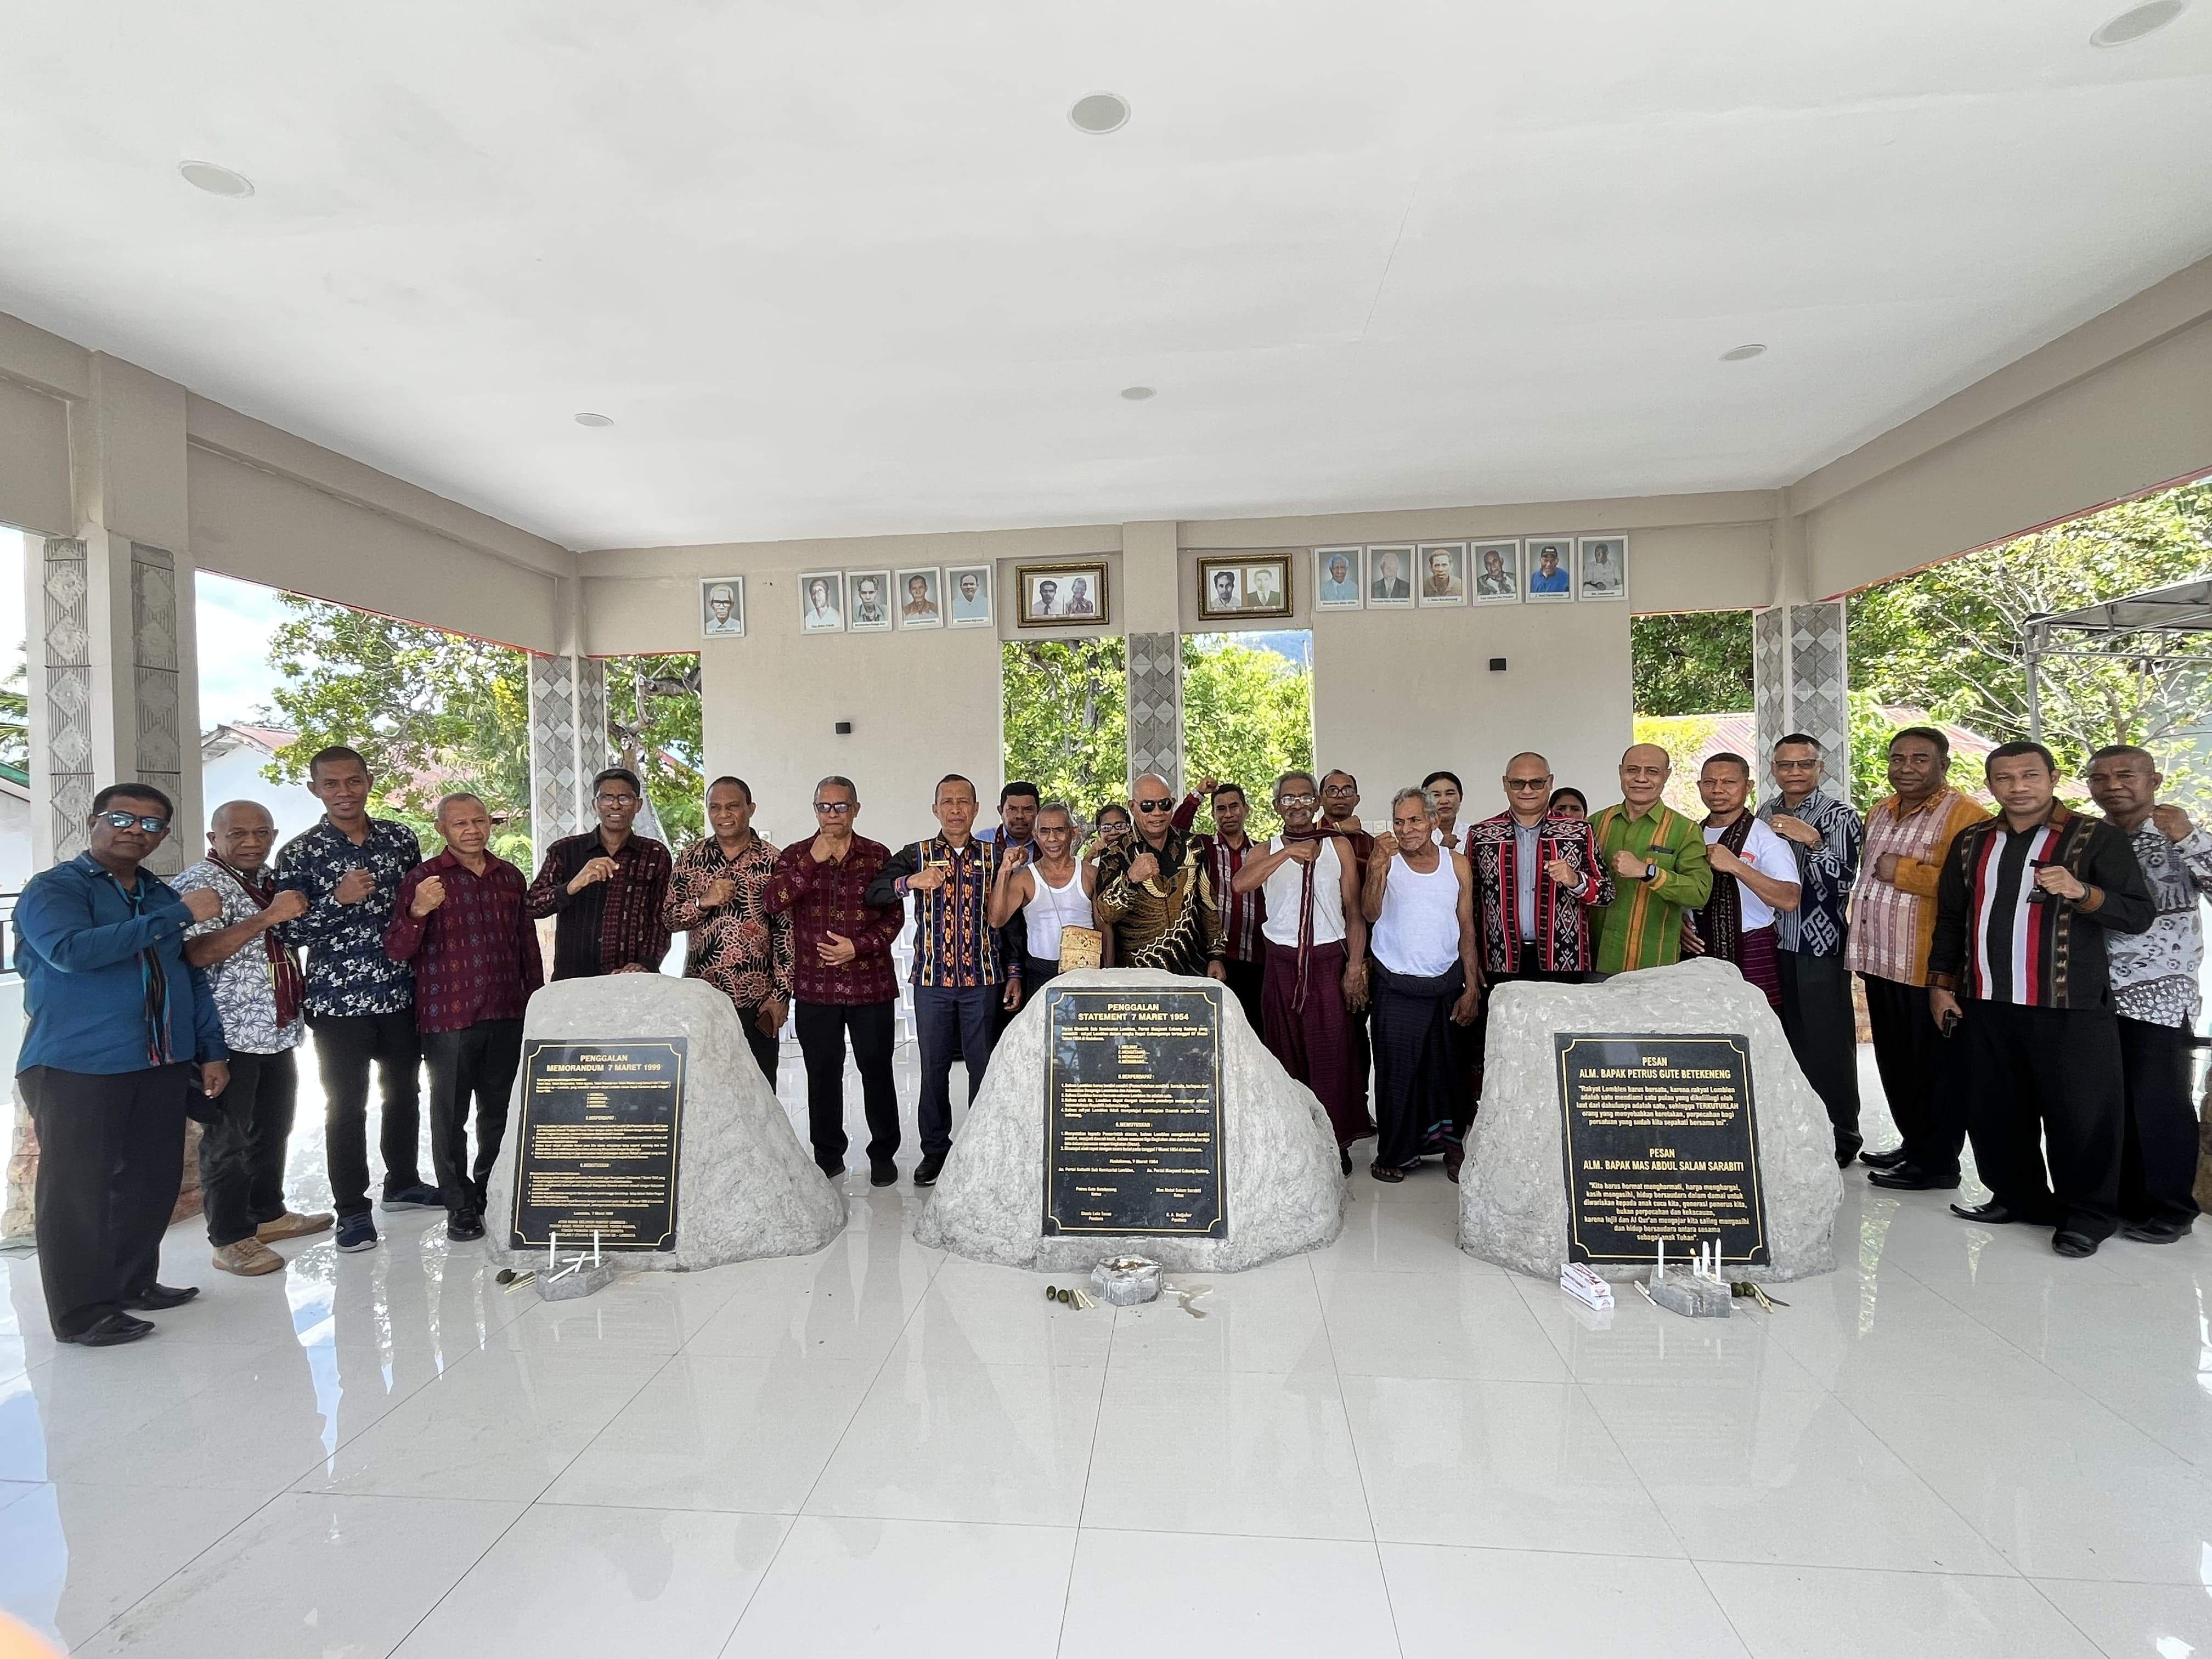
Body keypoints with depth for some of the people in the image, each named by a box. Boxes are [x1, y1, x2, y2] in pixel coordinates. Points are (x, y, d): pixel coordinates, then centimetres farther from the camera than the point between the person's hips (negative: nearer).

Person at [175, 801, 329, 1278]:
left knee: (274, 1130, 18)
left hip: (279, 1031, 8)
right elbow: (196, 954, -25)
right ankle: (231, 1239, 12)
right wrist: (267, 917, -31)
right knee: (227, 1141, 2)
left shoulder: (271, 880, 12)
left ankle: (268, 1213, 32)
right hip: (231, 1037, -8)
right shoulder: (199, 884, -11)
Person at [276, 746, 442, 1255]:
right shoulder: (299, 854, -5)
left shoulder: (400, 838, 4)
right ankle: (352, 1209, 17)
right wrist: (337, 899, -24)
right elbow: (288, 932, -7)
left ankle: (403, 1183, 33)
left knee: (404, 1092, 16)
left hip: (401, 994, 3)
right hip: (339, 999, -3)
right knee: (346, 1105, 4)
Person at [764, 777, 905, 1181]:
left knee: (877, 1070, 6)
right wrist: (814, 860, -16)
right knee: (822, 1072, 10)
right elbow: (774, 902, -11)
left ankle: (883, 1154, 21)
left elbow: (893, 916, 2)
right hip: (814, 985, 1)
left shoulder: (878, 855, 3)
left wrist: (858, 947, -11)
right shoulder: (794, 855, 6)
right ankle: (828, 1155, 26)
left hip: (871, 984, -1)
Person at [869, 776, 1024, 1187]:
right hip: (932, 979, 0)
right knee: (933, 1067, 7)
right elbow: (872, 893, -6)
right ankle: (935, 1149, 22)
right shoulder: (916, 855, 5)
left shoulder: (994, 856, 7)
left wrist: (1014, 974, 3)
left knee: (984, 1067, 5)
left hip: (984, 981, 0)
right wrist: (910, 882, -23)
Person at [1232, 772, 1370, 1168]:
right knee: (1287, 1053, 6)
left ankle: (1336, 1141, 11)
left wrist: (1355, 966, -4)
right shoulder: (1266, 852, 8)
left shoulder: (1338, 847, 7)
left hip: (1328, 960, -1)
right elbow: (1238, 885, -15)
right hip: (1282, 961, 1)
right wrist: (1287, 853, -21)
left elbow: (1354, 912, 5)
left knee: (1330, 1052, -1)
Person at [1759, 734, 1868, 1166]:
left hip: (1820, 948, -5)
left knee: (1828, 1046, 0)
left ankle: (1841, 1138, 15)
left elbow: (1841, 883, -16)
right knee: (1785, 1042, 12)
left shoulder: (1840, 817, -7)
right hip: (1774, 946, 5)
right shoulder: (1765, 814, 10)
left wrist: (1811, 839, -27)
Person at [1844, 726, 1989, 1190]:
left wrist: (1905, 872, -19)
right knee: (1895, 1064, 17)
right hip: (1881, 964, 8)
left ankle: (1937, 1164, 15)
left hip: (1929, 968, -8)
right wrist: (1862, 948, 20)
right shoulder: (1879, 815, 15)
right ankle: (1914, 1143, 31)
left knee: (1936, 1066, 4)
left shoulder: (1965, 816, -12)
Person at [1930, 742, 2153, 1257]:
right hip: (1984, 1006, 4)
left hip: (2070, 1008, -4)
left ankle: (2088, 1214, 19)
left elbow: (2139, 915, -7)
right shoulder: (1972, 842, 10)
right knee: (1995, 1112, 12)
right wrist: (1941, 983, 12)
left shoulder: (2096, 838, -1)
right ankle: (2018, 1199, 28)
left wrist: (2081, 892, -25)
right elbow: (1951, 918, 16)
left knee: (2081, 1117, 2)